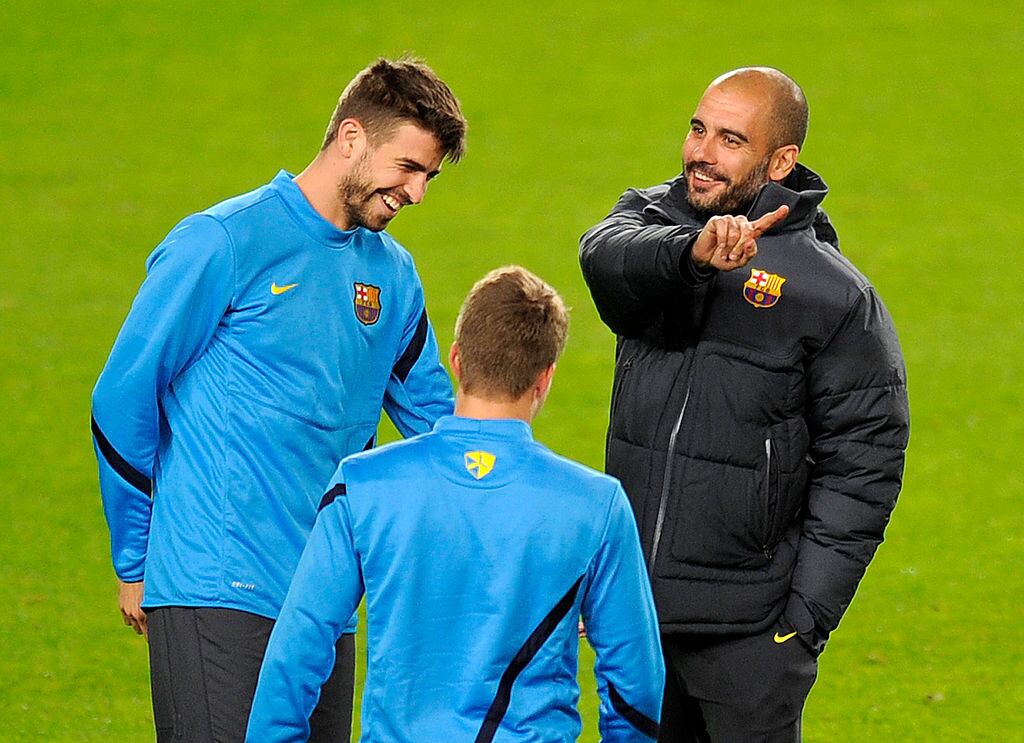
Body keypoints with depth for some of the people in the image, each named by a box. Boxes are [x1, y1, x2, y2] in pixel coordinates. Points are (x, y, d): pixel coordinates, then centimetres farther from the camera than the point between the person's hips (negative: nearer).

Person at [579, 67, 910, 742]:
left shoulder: (835, 294, -7)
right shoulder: (654, 219, 5)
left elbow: (862, 465, -7)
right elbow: (607, 255, -20)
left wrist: (809, 615, -13)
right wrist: (692, 253, -41)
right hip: (632, 610, 4)